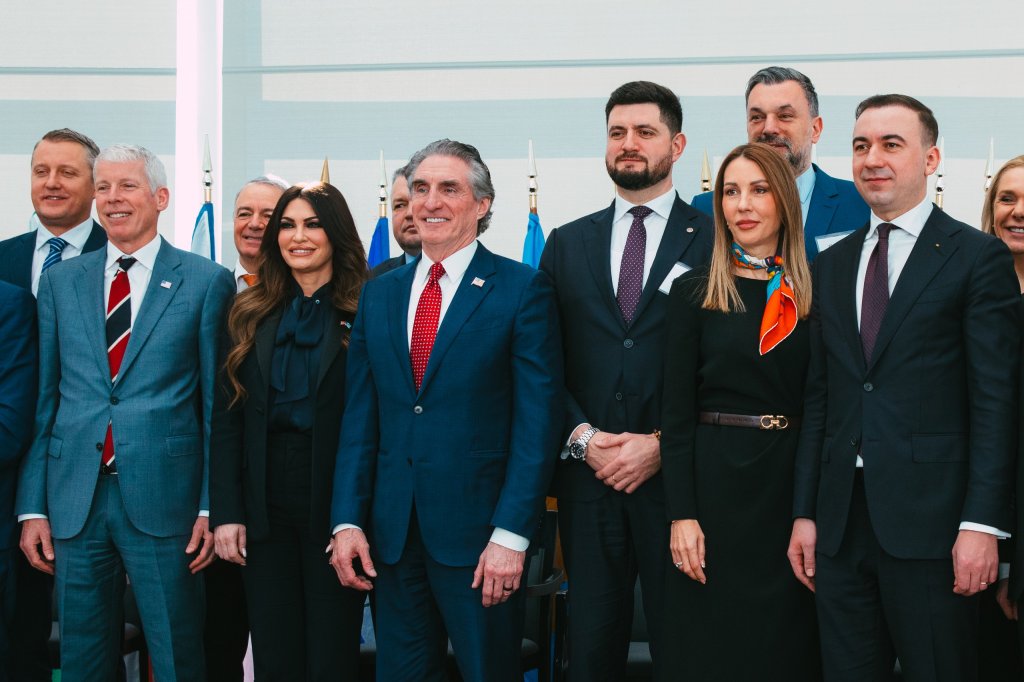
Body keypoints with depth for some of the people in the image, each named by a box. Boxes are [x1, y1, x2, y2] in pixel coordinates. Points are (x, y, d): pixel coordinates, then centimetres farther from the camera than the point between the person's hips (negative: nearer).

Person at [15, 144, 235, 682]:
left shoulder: (206, 282, 1)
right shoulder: (59, 281, 10)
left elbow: (218, 402, 0)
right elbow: (43, 401, 9)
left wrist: (211, 507, -5)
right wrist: (32, 507, 4)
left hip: (163, 498, -3)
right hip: (74, 500, 3)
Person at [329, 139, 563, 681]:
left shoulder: (522, 288, -4)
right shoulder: (378, 295, 11)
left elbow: (538, 418, -9)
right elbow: (359, 418, 10)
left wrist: (511, 534, -14)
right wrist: (347, 520, 2)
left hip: (478, 533, -4)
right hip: (392, 535, 4)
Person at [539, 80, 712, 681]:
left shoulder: (714, 239, 1)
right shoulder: (567, 244, 12)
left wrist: (662, 445, -12)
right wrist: (583, 437, -6)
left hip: (676, 475, -3)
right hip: (587, 476, 3)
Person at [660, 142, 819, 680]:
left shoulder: (812, 293, 5)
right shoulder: (694, 291, 0)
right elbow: (676, 411, -2)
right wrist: (681, 515, -10)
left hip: (792, 476, 2)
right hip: (715, 477, -2)